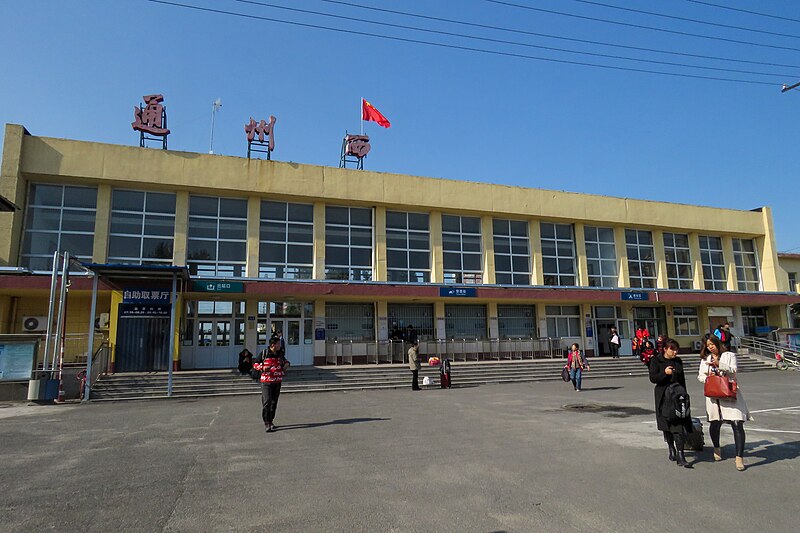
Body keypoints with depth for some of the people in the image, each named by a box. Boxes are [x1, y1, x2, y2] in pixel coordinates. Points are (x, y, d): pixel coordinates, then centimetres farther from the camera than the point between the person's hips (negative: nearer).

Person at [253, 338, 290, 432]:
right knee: (267, 402, -12)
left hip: (277, 382, 5)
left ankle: (270, 421, 23)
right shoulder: (264, 353, -6)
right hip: (266, 382, -5)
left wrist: (287, 364, 4)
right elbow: (255, 364, 1)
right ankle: (267, 423, -5)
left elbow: (284, 360, 27)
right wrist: (262, 368, -17)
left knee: (274, 402, 11)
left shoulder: (280, 354, 9)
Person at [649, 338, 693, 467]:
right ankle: (672, 449, 29)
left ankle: (680, 455, -7)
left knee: (679, 425, -9)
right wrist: (664, 373, -23)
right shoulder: (656, 360, -3)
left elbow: (682, 379, 17)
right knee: (667, 424, 10)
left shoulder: (678, 361, 10)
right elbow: (653, 378, -8)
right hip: (664, 396, -2)